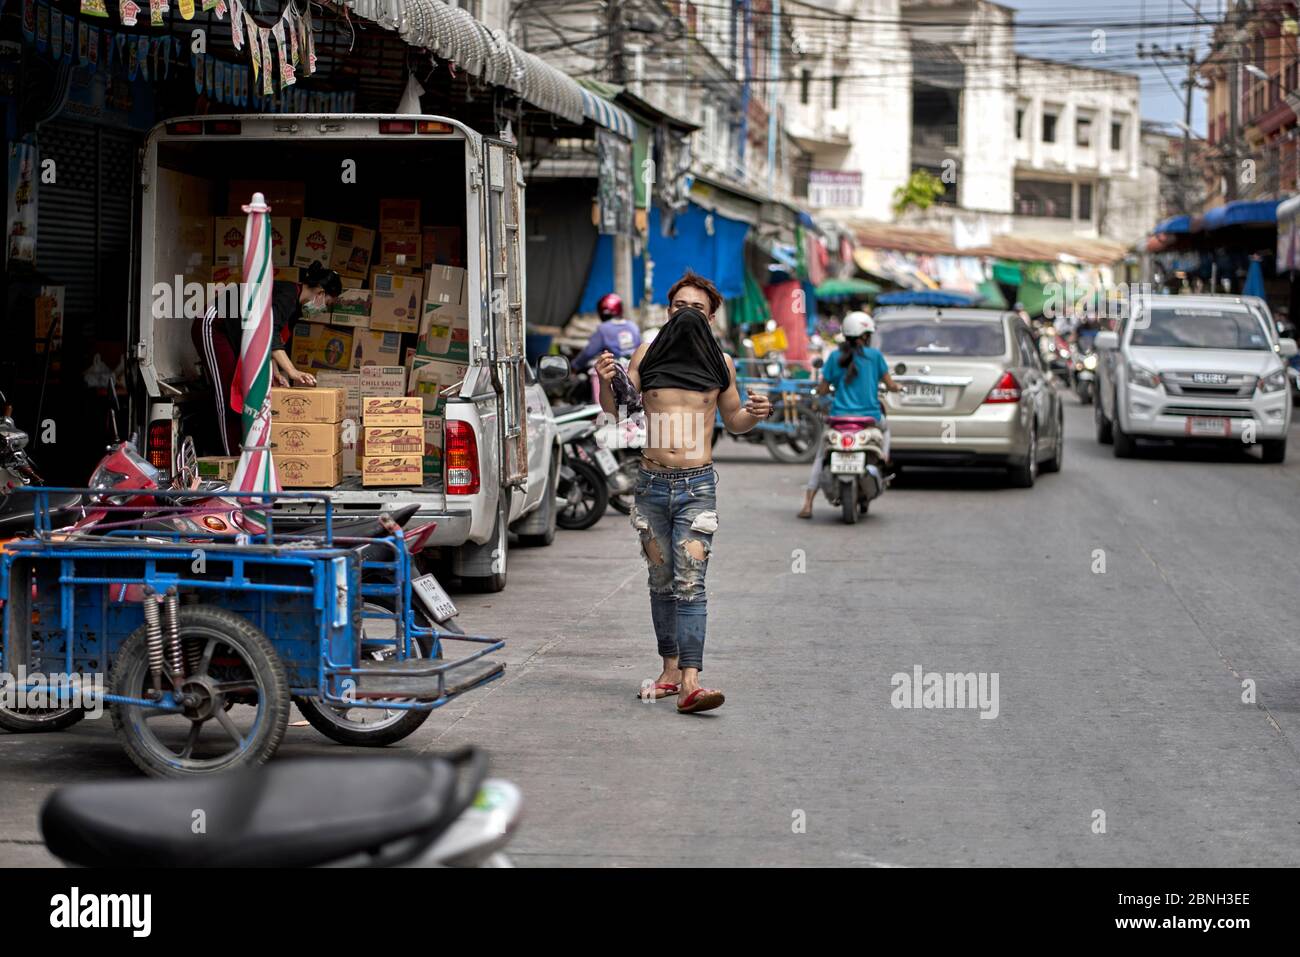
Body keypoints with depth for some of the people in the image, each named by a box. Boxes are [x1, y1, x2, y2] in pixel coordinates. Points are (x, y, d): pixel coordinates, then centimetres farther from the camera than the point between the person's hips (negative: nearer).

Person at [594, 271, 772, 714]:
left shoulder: (720, 363, 5)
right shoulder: (647, 354, 6)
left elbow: (732, 420, 17)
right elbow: (616, 411, 3)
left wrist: (753, 414, -5)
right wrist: (606, 382, -18)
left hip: (697, 484, -2)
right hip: (652, 483, 2)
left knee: (690, 583, -12)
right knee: (661, 583, 11)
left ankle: (690, 682, -21)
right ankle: (670, 670, 22)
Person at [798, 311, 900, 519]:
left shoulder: (835, 357, 1)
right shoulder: (874, 355, -3)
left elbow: (823, 389, 5)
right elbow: (890, 385, 1)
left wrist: (819, 387, 28)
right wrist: (898, 387, 24)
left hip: (840, 417, 1)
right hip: (870, 417, -1)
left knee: (821, 457, 18)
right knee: (885, 428, 37)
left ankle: (807, 504, 6)